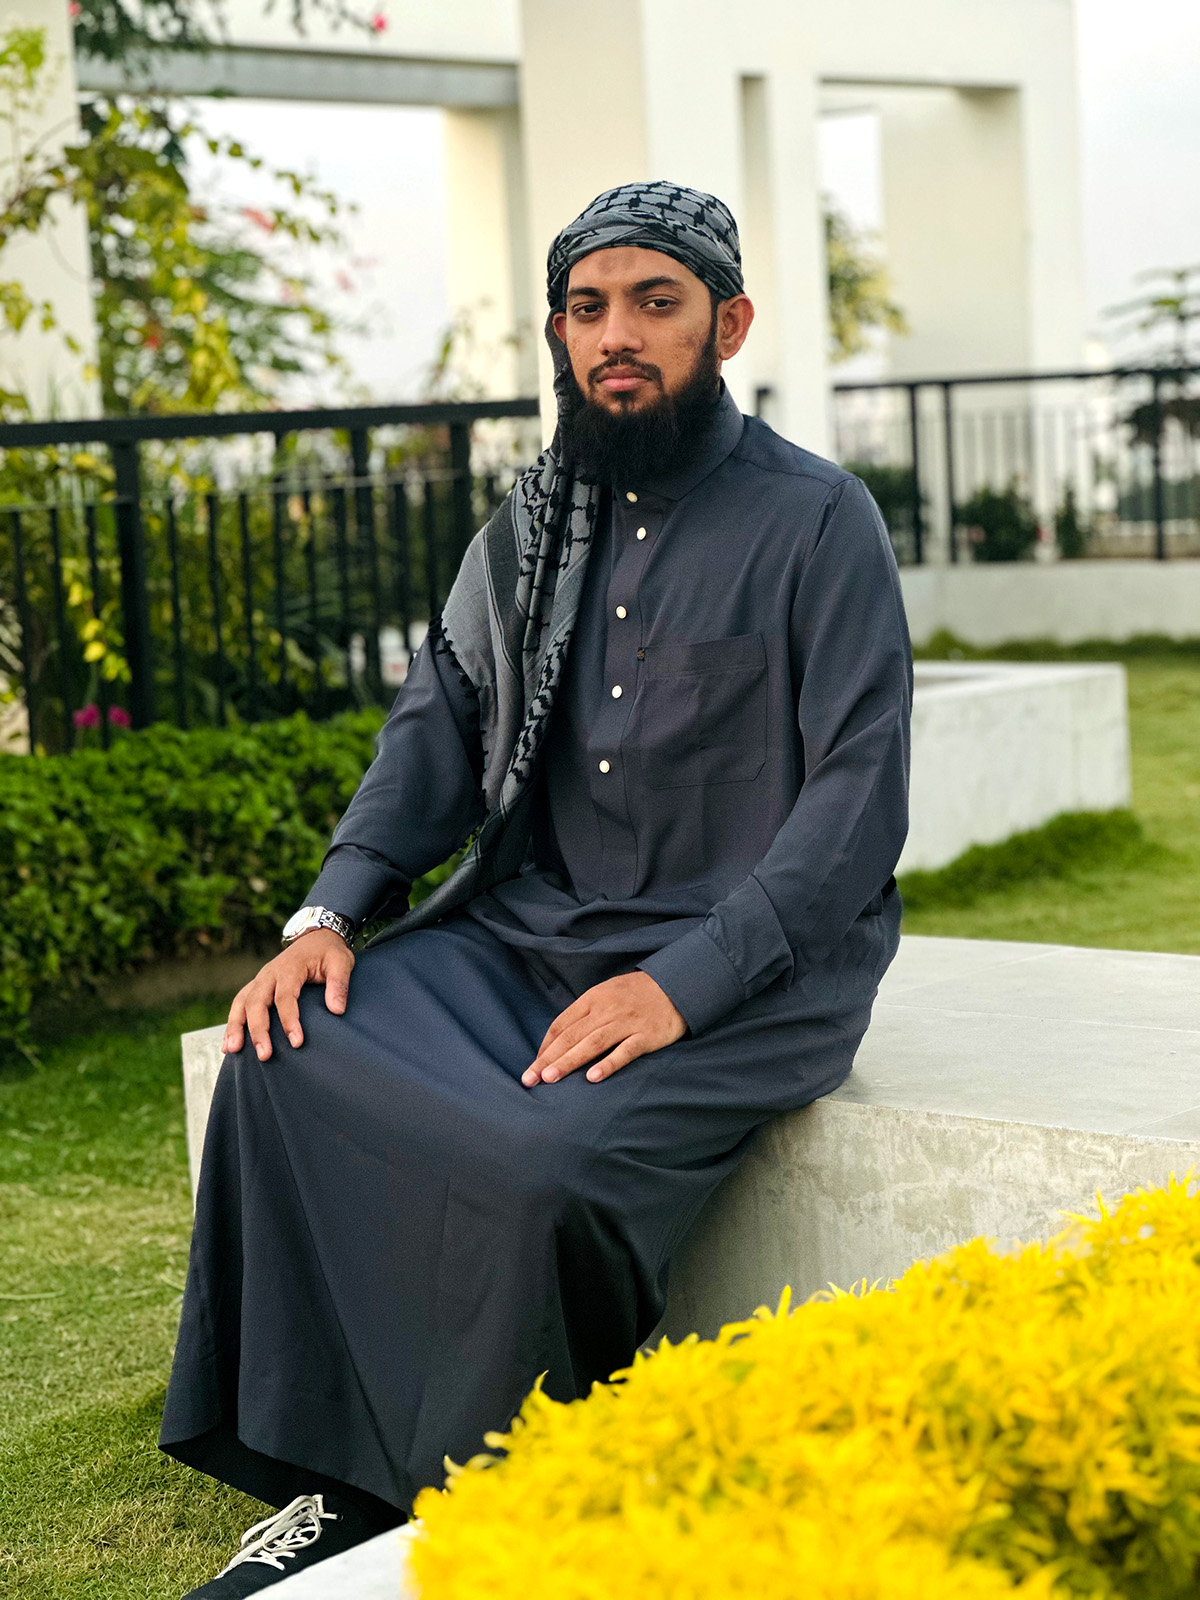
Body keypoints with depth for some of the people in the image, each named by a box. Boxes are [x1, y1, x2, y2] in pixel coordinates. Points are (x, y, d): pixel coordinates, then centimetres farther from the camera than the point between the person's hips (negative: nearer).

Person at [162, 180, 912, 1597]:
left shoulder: (817, 522, -4)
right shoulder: (535, 519, 13)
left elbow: (859, 799, -10)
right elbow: (440, 721, 14)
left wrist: (684, 982, -21)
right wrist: (331, 910, -3)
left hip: (740, 969, -5)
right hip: (523, 931, 6)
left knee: (546, 1170, -31)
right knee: (284, 1069, -18)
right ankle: (332, 1480, -8)